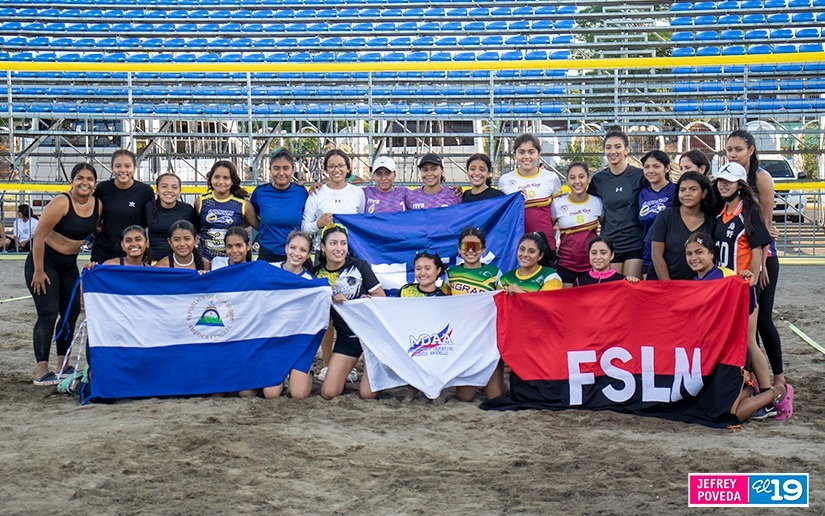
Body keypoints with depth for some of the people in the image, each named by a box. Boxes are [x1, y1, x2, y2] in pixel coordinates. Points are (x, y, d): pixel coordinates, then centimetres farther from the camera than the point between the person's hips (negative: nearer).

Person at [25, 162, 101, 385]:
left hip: (69, 264, 7)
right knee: (48, 314, -13)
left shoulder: (98, 205, -3)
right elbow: (39, 236, -20)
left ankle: (62, 366, 20)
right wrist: (38, 271, -19)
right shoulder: (61, 203, -22)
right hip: (44, 260, -7)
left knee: (72, 312, 8)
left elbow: (95, 232, 13)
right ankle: (42, 372, -12)